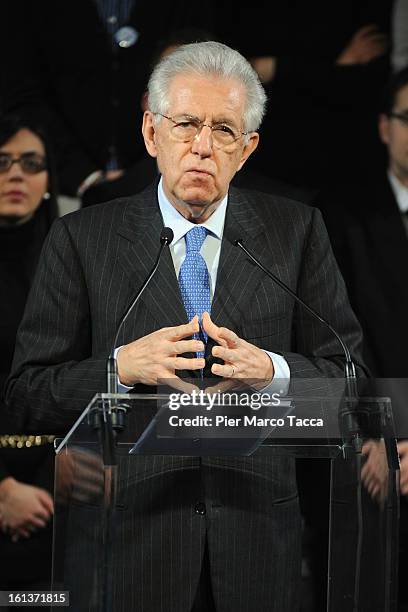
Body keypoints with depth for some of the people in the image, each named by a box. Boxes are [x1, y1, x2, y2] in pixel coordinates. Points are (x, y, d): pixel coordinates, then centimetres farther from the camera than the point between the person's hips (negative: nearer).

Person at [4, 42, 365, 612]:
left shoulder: (297, 230, 5)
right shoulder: (81, 238, 1)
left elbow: (350, 374, 3)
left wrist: (272, 371, -16)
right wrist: (122, 367, -18)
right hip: (131, 537, -1)